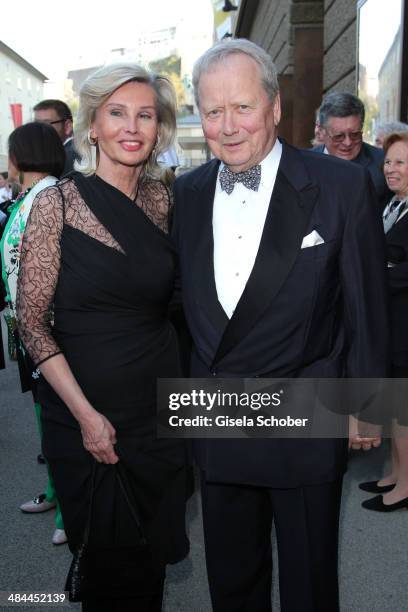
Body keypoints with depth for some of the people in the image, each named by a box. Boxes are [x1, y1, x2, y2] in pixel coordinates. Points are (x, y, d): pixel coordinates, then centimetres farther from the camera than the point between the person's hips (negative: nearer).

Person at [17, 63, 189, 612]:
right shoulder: (58, 203, -11)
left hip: (158, 396, 4)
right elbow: (31, 318, -11)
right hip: (85, 401, -3)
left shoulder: (162, 199, 1)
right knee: (105, 550, 13)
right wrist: (84, 413, -16)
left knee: (153, 547, 18)